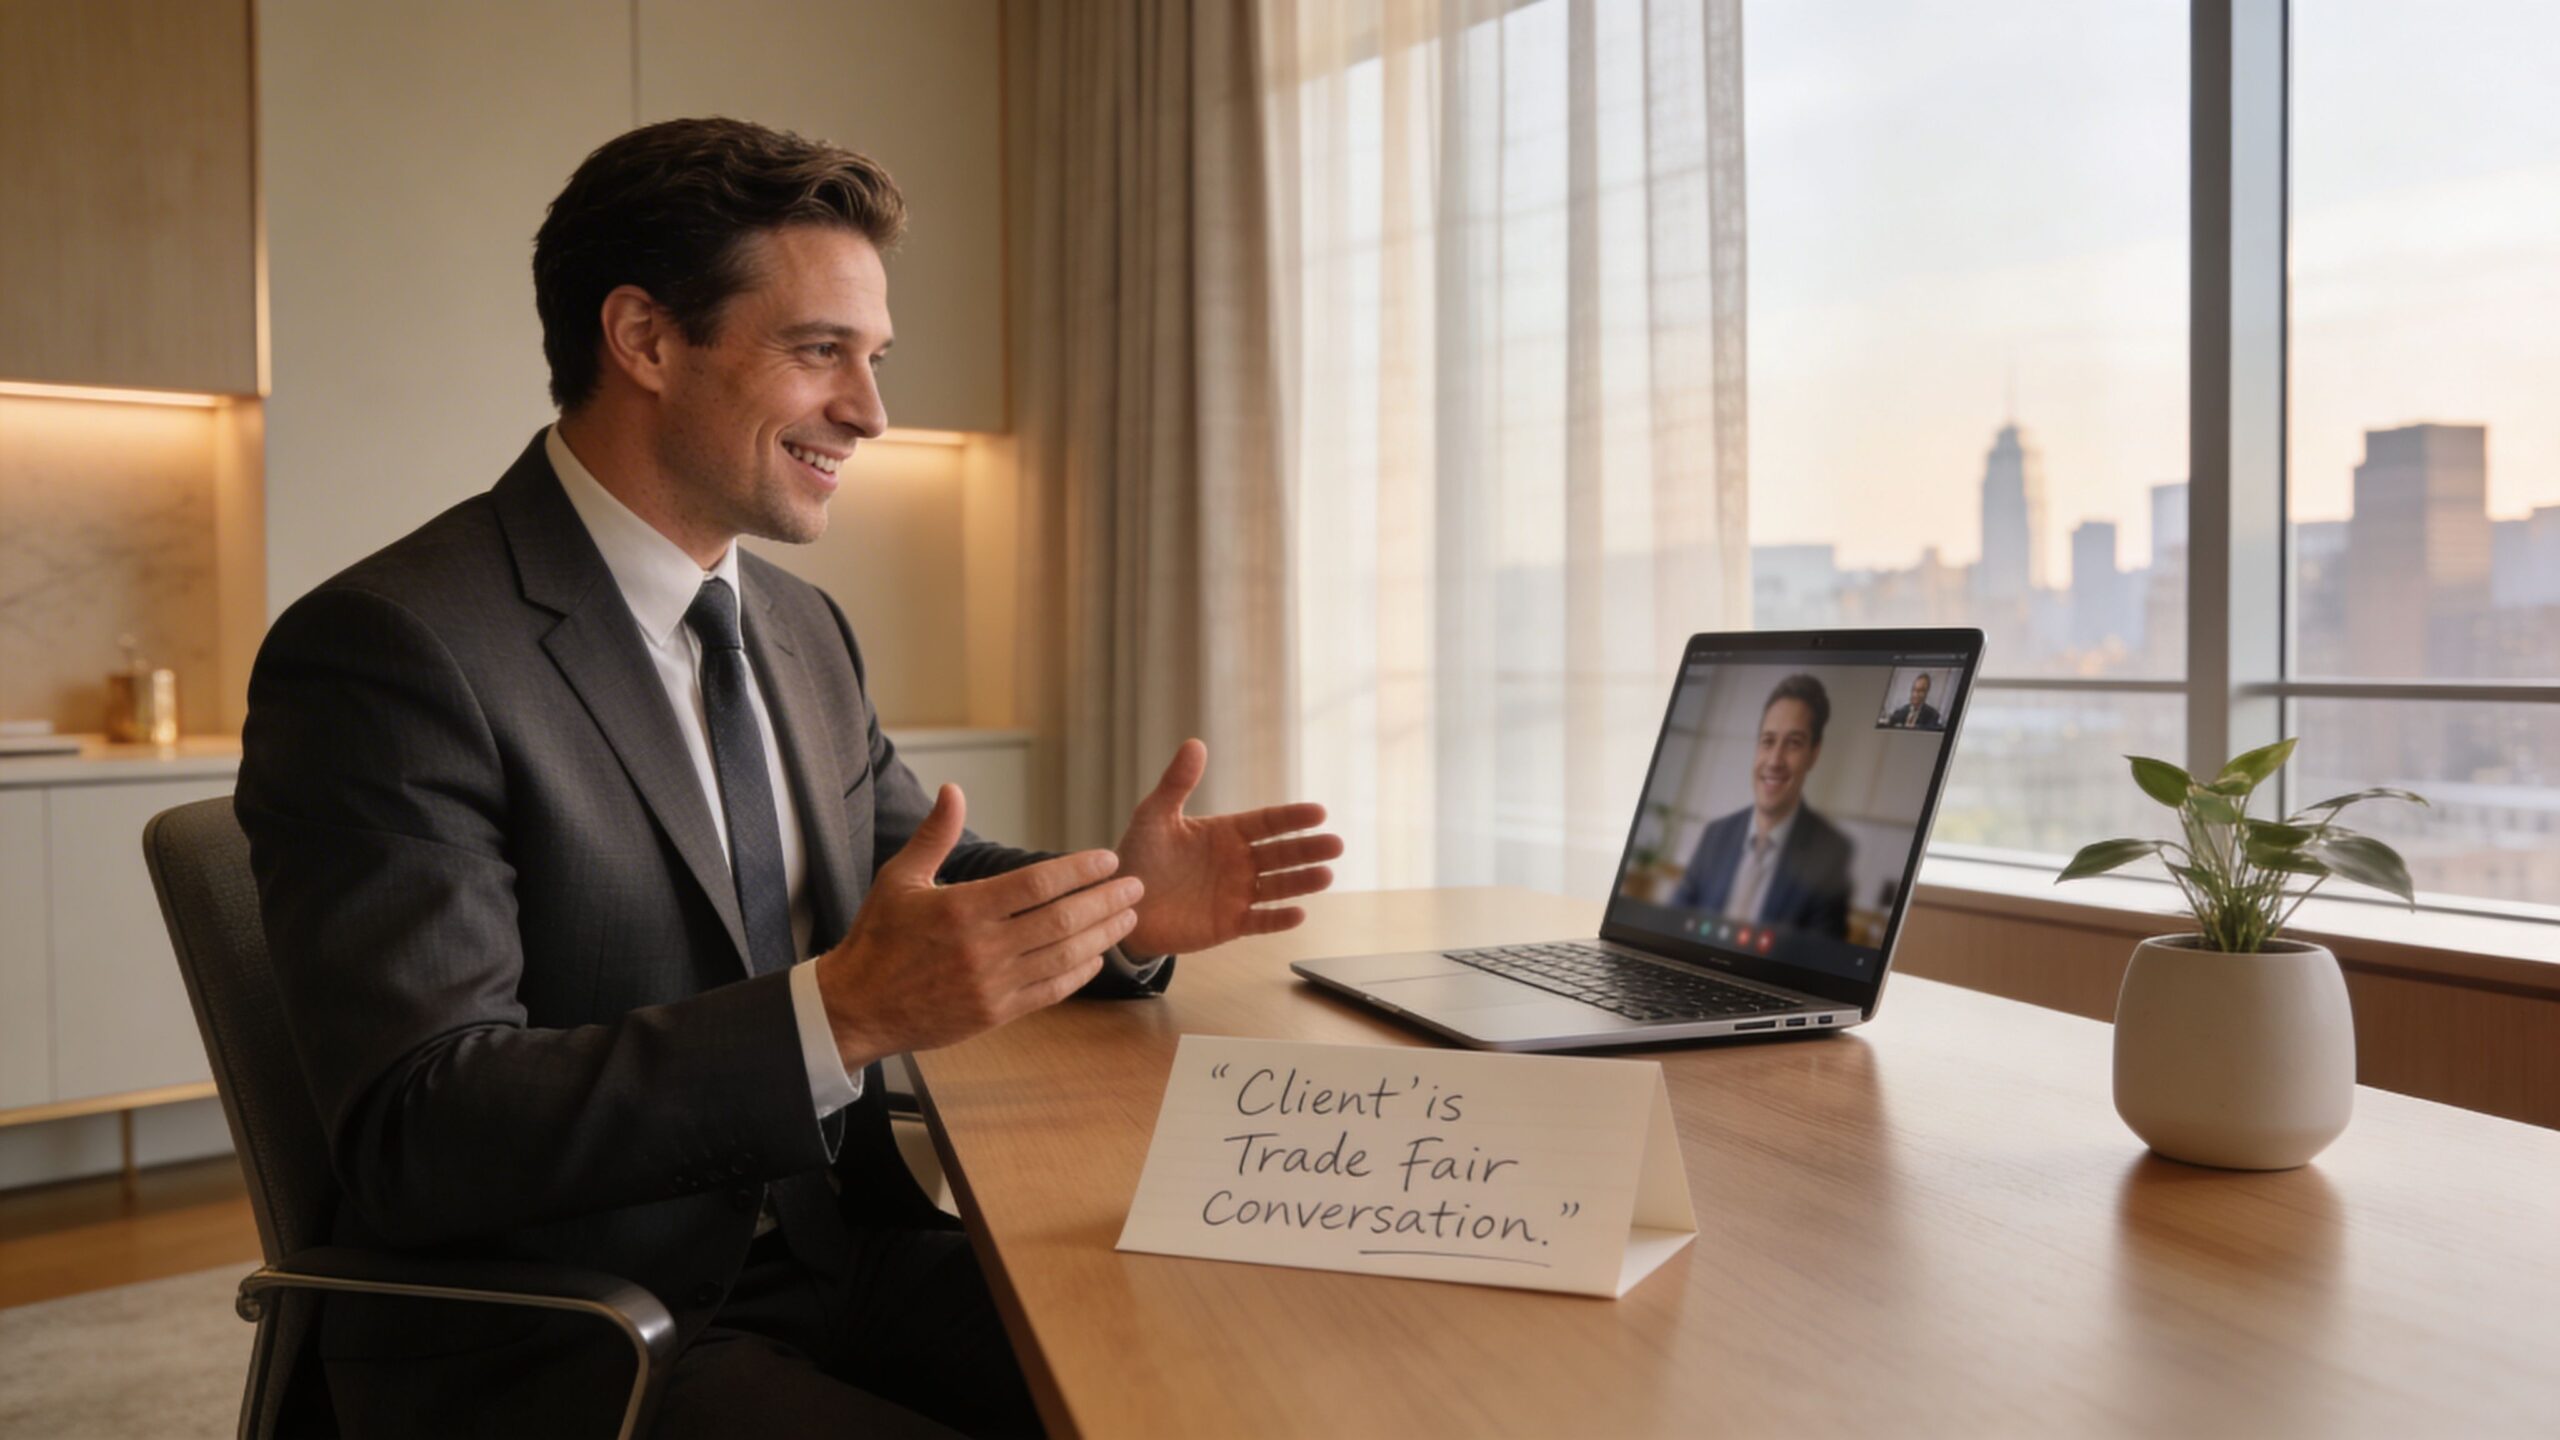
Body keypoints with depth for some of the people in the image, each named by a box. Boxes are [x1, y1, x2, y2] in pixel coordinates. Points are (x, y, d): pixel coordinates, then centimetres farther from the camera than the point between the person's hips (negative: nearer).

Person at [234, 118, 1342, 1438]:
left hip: (830, 1262, 7)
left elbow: (922, 887, 17)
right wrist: (846, 1014, -33)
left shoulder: (802, 629, 10)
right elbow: (411, 1139, -22)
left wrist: (1118, 910, -4)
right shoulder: (388, 651, -15)